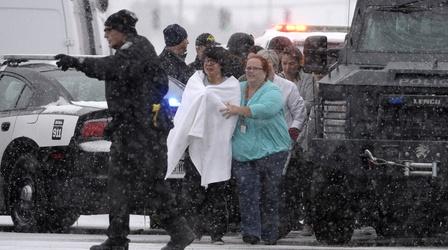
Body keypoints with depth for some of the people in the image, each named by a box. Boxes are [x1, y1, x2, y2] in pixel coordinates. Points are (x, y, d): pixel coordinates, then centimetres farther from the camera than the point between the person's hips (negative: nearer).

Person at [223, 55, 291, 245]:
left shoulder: (272, 92, -4)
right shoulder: (238, 89, 16)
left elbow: (265, 108, -25)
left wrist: (238, 110, -27)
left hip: (269, 150, -5)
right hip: (242, 152, 5)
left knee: (270, 194, 0)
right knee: (246, 191, -6)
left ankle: (269, 235, 8)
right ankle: (251, 231, -6)